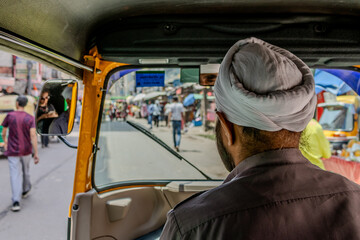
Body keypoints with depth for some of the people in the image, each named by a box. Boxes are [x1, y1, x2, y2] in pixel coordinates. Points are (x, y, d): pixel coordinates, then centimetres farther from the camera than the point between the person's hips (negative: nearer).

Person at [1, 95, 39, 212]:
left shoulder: (10, 116, -7)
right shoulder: (30, 118, -7)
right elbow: (33, 136, -17)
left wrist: (5, 142, 27)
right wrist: (36, 153, -15)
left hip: (13, 151, -2)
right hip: (26, 150, 2)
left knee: (15, 175, -5)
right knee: (25, 171, 23)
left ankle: (16, 202, -15)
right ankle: (25, 190, 44)